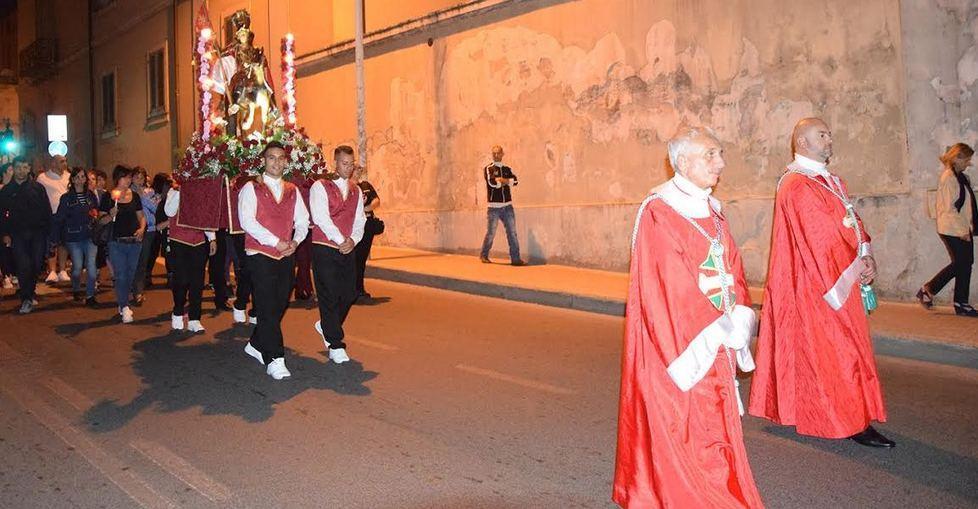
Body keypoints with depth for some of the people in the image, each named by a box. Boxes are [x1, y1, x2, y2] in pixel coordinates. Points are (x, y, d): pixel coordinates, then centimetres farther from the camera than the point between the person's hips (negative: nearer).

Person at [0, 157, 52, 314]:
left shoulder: (38, 188, 5)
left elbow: (47, 211, 4)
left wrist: (47, 230, -4)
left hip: (37, 233, 0)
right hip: (17, 234, 0)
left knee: (36, 265, 1)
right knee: (23, 266, -10)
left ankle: (30, 293, 22)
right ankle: (26, 298, -2)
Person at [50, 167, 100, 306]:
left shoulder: (91, 195, 8)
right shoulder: (66, 198, 0)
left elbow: (97, 212, 17)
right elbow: (58, 219, -1)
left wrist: (96, 215, -6)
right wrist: (55, 238, -4)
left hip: (90, 237, 1)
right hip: (73, 238, -1)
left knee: (92, 267, -10)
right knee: (77, 267, 3)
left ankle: (90, 295, 0)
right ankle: (76, 290, 29)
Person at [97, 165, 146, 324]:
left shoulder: (134, 196, 10)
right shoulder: (109, 197, -1)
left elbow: (141, 216, 15)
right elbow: (102, 220, 0)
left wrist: (142, 229, -3)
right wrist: (111, 215, -20)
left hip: (134, 241, 4)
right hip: (117, 242, -4)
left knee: (130, 275, 10)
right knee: (121, 276, -7)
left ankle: (122, 303, 26)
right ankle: (125, 308, -6)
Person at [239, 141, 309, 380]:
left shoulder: (292, 191, 15)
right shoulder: (251, 188, -1)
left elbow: (302, 220, 11)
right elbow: (247, 221, -12)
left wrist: (295, 241, -8)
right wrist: (275, 242, -17)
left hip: (286, 255, 5)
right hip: (260, 254, -5)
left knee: (280, 305, 9)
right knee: (268, 307, -9)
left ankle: (256, 345, 28)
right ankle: (274, 360, -8)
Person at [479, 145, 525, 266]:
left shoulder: (507, 169, 15)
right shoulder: (489, 169, 1)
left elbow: (515, 181, -1)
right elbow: (492, 183, -16)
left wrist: (502, 180, -11)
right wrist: (506, 181, -4)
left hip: (507, 206, 4)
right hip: (494, 207, -4)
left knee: (512, 232, -2)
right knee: (491, 233, 1)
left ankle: (515, 258, -2)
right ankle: (484, 255, 19)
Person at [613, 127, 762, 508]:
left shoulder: (712, 211, 12)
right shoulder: (659, 212, -13)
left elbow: (732, 269, 11)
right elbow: (671, 283, -19)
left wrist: (740, 317, -5)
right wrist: (717, 329, -18)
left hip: (717, 345, 8)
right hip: (679, 346, -8)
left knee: (715, 427, 14)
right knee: (680, 428, 0)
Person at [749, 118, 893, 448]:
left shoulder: (832, 181, 16)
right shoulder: (798, 186, -15)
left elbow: (853, 222, 12)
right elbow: (822, 236, -19)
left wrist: (866, 256, -5)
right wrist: (857, 265, -12)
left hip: (843, 277, 10)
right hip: (819, 283, -10)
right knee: (836, 350, -5)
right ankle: (853, 422, 2)